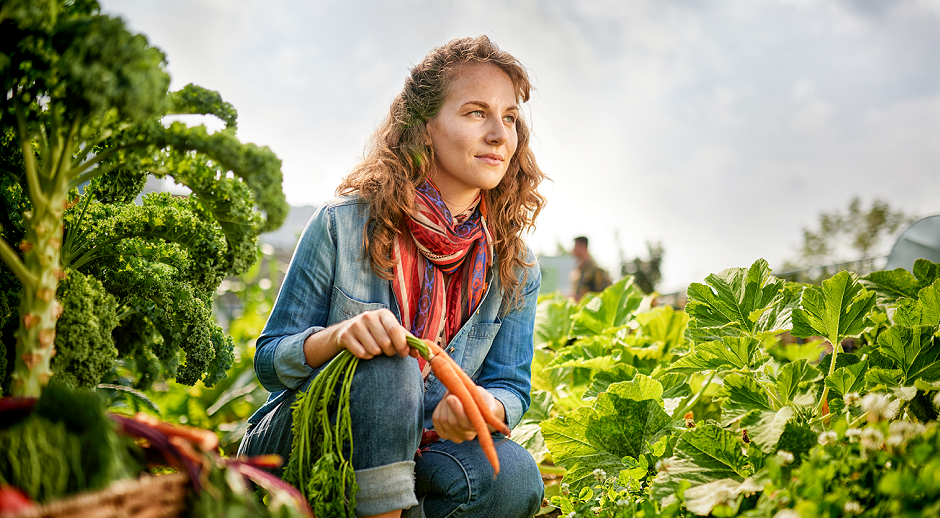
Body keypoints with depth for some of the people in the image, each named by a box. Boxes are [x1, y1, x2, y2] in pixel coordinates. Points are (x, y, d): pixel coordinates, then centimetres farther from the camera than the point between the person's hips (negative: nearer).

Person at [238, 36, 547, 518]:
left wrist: (482, 407, -28)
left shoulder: (515, 266, -1)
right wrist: (338, 337, -30)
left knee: (513, 476, -28)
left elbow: (511, 385, -2)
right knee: (386, 366, -34)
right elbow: (269, 360, -6)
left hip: (412, 454, 3)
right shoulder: (343, 224, -11)